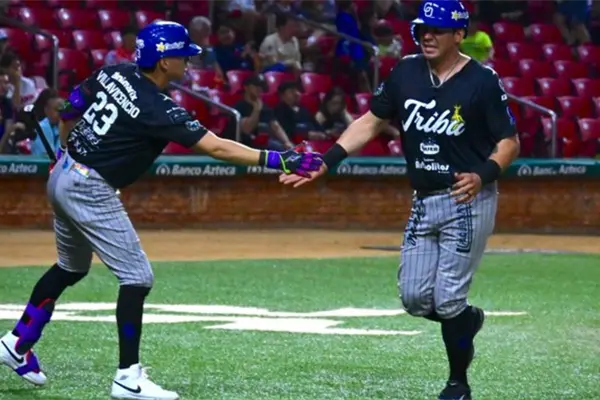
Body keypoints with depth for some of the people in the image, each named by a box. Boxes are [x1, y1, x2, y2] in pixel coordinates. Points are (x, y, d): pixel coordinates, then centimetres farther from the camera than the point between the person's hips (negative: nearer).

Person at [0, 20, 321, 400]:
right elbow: (216, 147, -27)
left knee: (72, 268, 26)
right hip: (91, 192, -9)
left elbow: (70, 110, 14)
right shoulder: (158, 109, -22)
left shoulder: (113, 74, 0)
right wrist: (280, 160, -29)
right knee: (137, 276, -6)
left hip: (64, 177, 9)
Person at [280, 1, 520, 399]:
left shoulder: (482, 81, -10)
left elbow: (510, 142, -6)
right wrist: (325, 162, -4)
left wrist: (485, 174, -25)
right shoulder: (406, 72, 4)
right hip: (424, 202, 6)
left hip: (468, 202, -5)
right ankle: (466, 320, 34)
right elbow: (371, 122, 8)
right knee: (414, 297, 3)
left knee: (447, 299, -6)